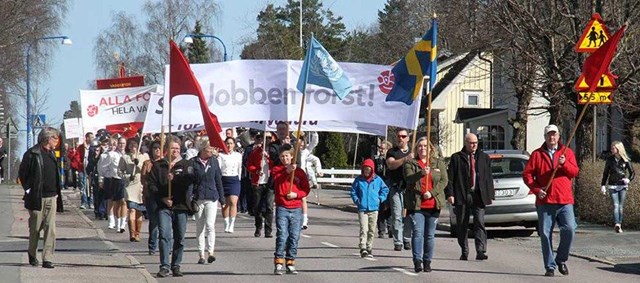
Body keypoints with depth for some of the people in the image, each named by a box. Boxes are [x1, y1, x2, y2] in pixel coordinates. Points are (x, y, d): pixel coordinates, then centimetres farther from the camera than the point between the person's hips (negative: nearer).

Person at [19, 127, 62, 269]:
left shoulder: (52, 154, 13)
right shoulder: (33, 154, -9)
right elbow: (22, 173, -6)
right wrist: (28, 190, -5)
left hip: (51, 197, 5)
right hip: (37, 198, -5)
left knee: (50, 228, -4)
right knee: (35, 228, 6)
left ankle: (48, 258, -5)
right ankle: (32, 254, 27)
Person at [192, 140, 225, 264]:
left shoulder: (214, 162, 6)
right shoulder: (193, 163, -2)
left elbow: (218, 180, 11)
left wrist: (222, 199, 12)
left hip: (212, 198, 0)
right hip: (198, 199, 0)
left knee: (210, 225, -12)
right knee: (199, 227, 6)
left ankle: (210, 251, -11)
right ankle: (201, 254, 11)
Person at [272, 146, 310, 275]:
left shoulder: (299, 172, 9)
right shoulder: (276, 169, 5)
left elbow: (306, 189, 7)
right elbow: (277, 178, -17)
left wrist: (296, 194, -11)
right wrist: (288, 171, -32)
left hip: (296, 210, 2)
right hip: (282, 208, -2)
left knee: (294, 237, 2)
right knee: (282, 236, -10)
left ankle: (290, 264, 11)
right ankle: (279, 264, -7)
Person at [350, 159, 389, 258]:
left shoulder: (377, 180, 4)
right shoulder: (359, 180, 1)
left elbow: (385, 190, 14)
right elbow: (353, 191, 10)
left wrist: (380, 199, 3)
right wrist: (357, 200, -3)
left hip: (374, 209, 2)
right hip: (362, 209, -2)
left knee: (372, 230, 9)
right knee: (363, 229, -13)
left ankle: (369, 248, 20)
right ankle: (363, 249, -19)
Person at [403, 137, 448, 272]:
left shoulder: (439, 163, 11)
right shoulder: (410, 164, 6)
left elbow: (444, 180, 2)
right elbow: (409, 178, -11)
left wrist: (432, 192, -12)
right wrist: (421, 173, -30)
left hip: (433, 204, 2)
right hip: (416, 204, -2)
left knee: (430, 235, 5)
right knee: (418, 233, -10)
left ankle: (427, 262, 12)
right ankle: (417, 261, -11)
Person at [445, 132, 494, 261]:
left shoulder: (484, 157, 13)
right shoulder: (456, 158, 5)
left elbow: (489, 177, 13)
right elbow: (450, 177, 1)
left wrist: (490, 195, 7)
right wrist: (450, 194, -8)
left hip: (479, 196, 1)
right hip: (461, 196, -1)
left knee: (479, 223, -10)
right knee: (462, 225, 5)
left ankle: (481, 251, -15)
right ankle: (464, 252, 15)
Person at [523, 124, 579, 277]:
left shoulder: (567, 152, 12)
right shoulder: (537, 154, 10)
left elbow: (575, 172, 3)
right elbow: (527, 174, 6)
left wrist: (565, 164, -16)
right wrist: (536, 189, -8)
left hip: (565, 201, 0)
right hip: (545, 201, 0)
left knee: (569, 229, -14)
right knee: (545, 234, -2)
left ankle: (561, 260, 6)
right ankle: (550, 266, 6)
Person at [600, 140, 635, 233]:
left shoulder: (626, 160, 1)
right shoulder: (610, 159, 5)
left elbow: (632, 172, 6)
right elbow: (605, 173, 10)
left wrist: (628, 179, -13)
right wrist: (603, 185, 4)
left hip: (622, 186, 0)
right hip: (612, 186, 0)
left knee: (621, 206, 3)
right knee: (615, 205, -14)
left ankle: (619, 225, 10)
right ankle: (617, 224, -28)